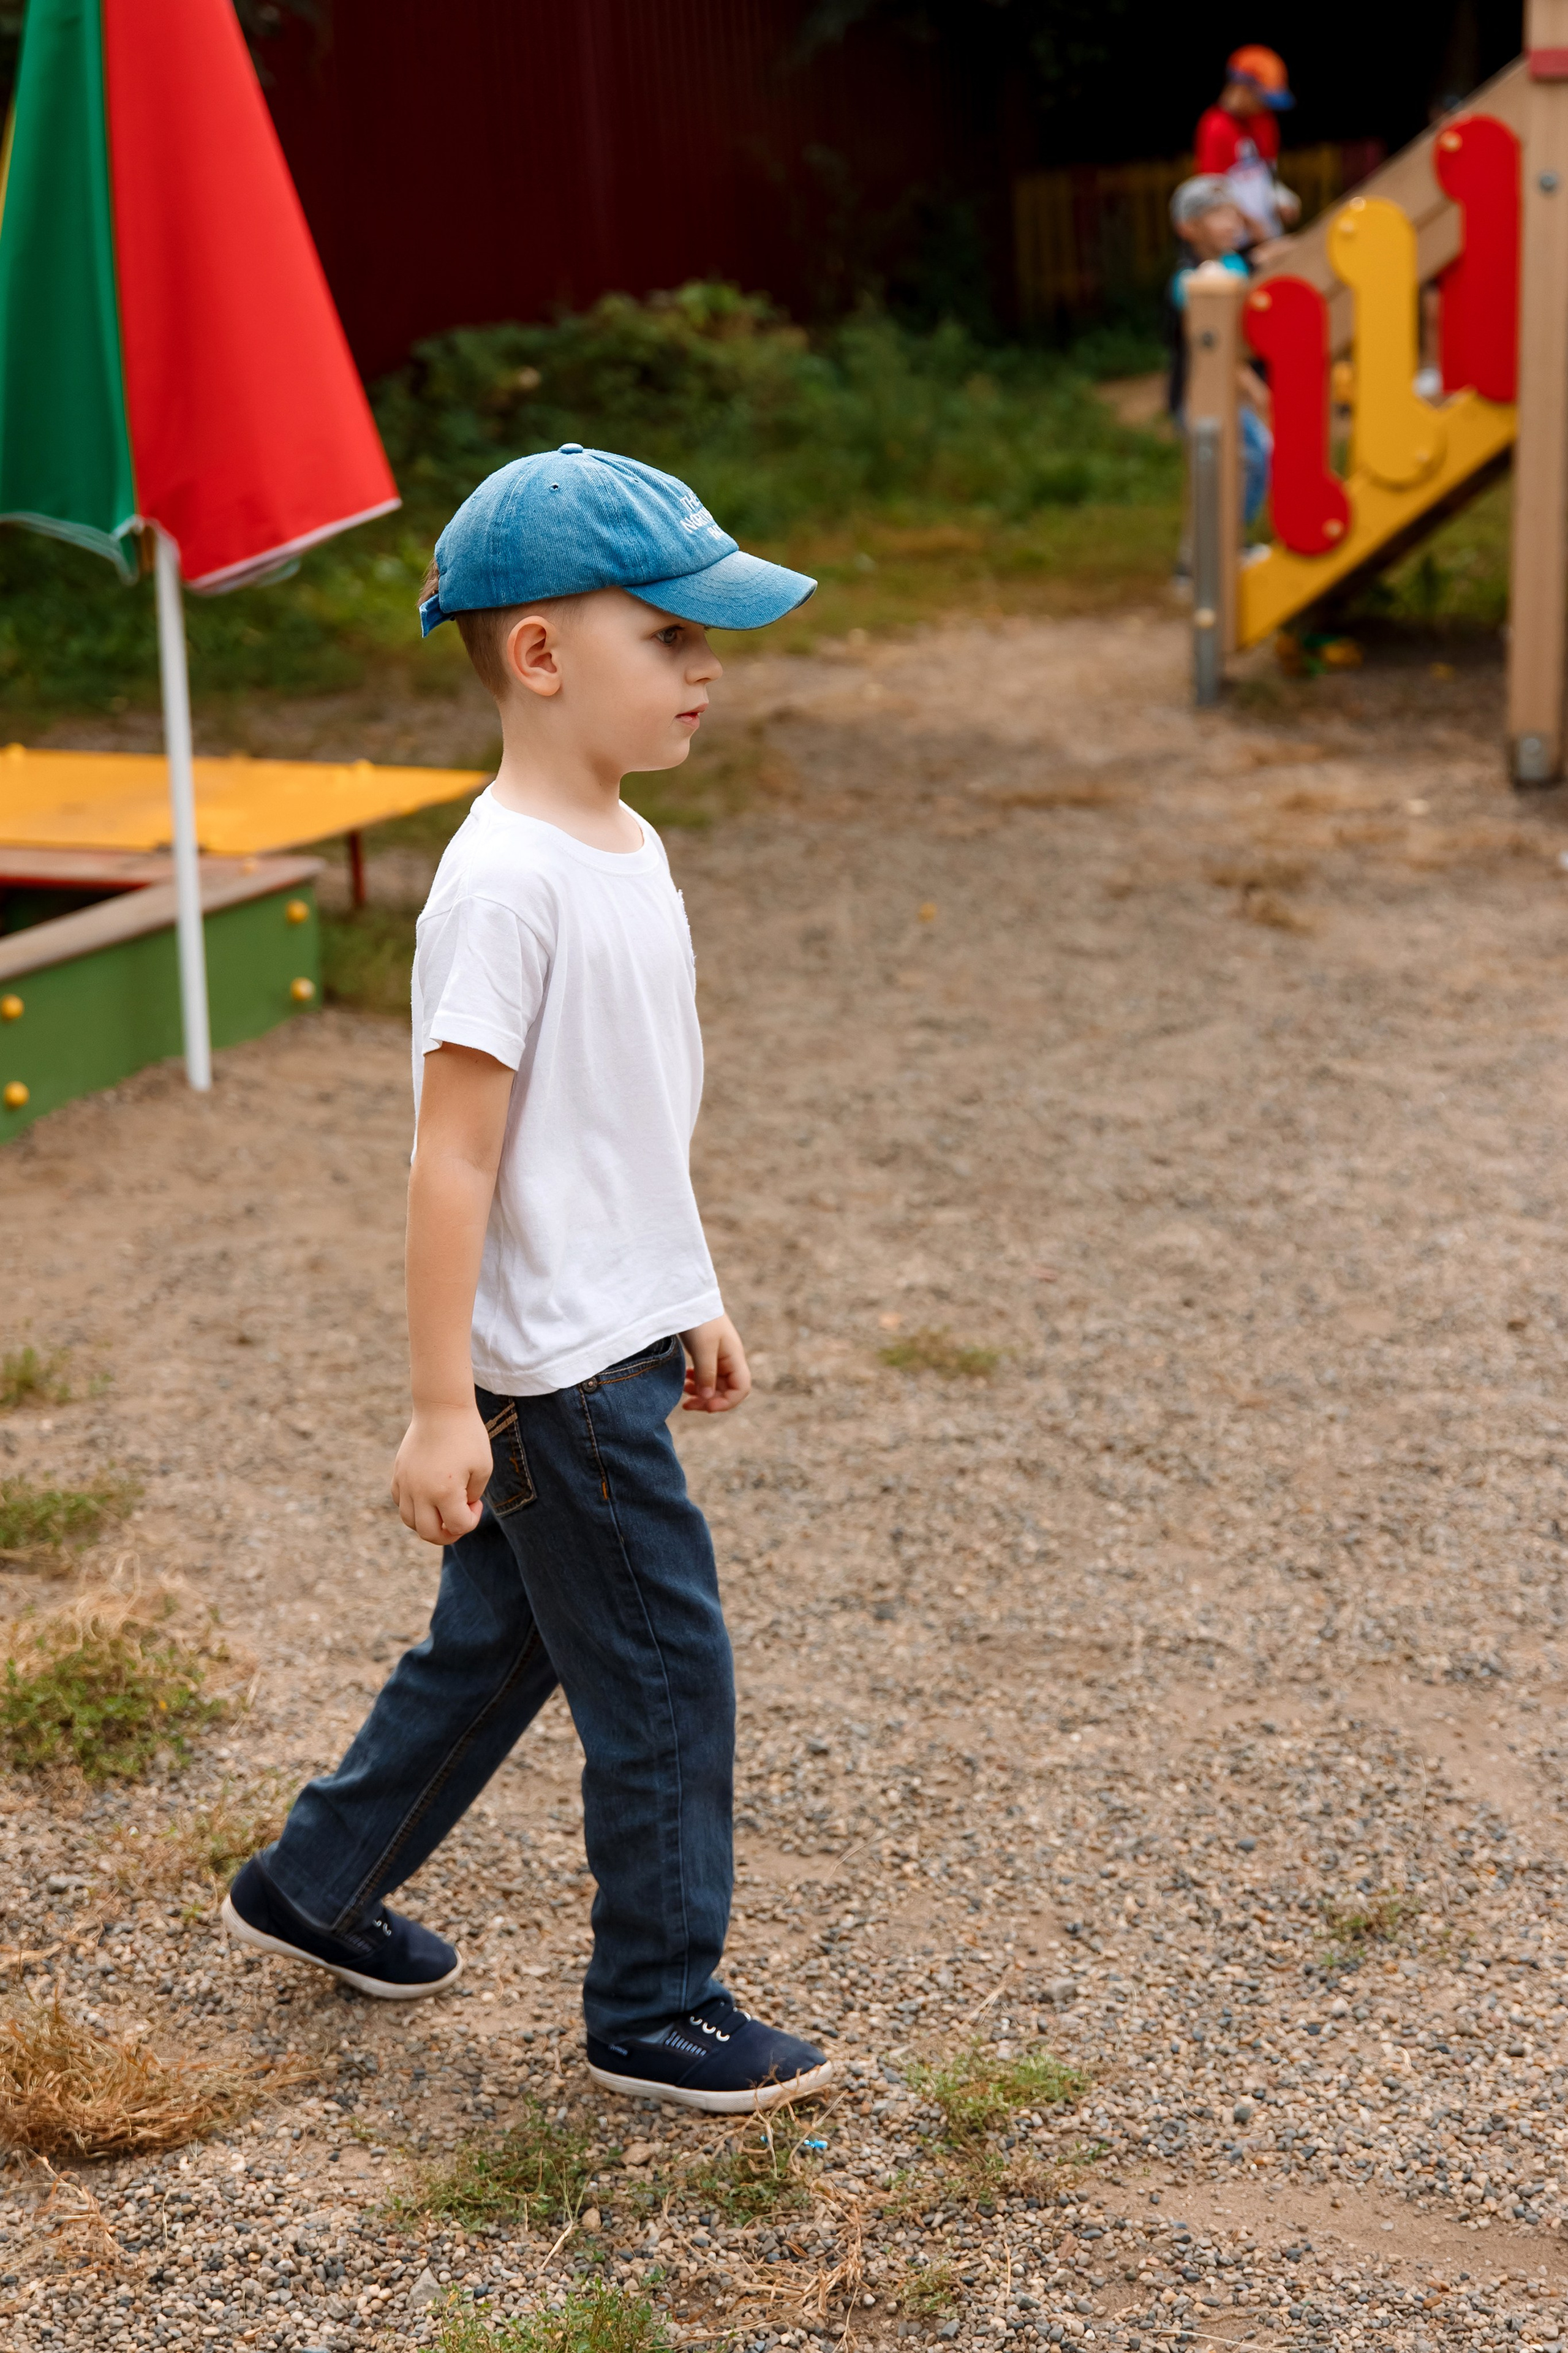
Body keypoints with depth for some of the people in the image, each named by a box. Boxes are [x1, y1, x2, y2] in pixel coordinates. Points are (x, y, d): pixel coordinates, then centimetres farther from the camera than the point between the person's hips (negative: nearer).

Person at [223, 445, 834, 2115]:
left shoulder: (625, 852, 8)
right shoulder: (504, 885, -21)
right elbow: (453, 1162, -22)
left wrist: (691, 1301, 23)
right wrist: (442, 1409, -21)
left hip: (618, 1342, 10)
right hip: (552, 1373, -10)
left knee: (506, 1639, 21)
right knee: (663, 1675, 1)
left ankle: (311, 1886, 38)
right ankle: (655, 2010, 18)